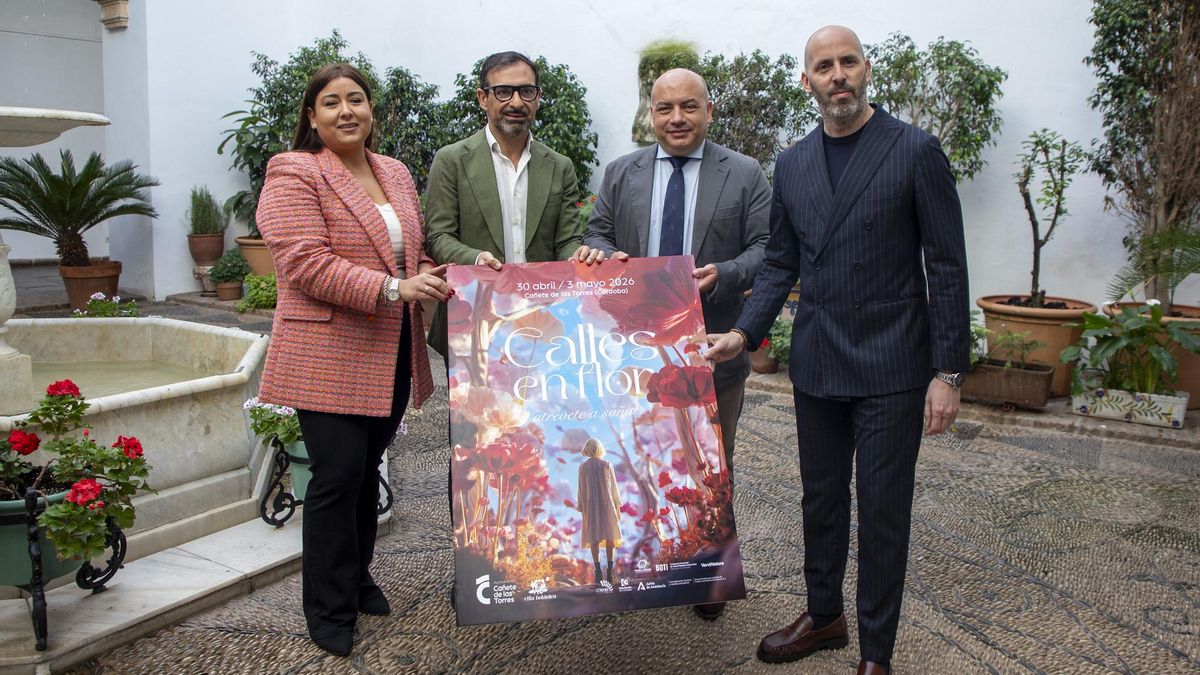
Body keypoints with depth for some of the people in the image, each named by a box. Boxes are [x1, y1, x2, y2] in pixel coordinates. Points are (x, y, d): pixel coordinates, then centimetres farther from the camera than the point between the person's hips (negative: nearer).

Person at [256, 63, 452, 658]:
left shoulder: (396, 173, 15)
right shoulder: (294, 174, -8)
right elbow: (304, 261, -19)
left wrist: (431, 279, 0)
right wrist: (392, 289, -24)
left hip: (391, 356, 7)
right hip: (329, 356, -6)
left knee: (368, 470, 16)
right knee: (338, 475, -4)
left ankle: (357, 576, 33)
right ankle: (329, 609, 13)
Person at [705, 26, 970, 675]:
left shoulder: (914, 150, -6)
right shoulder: (792, 163, 8)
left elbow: (946, 266, -7)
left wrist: (948, 371, -11)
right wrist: (744, 333, -2)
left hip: (890, 367, -4)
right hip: (816, 364, 5)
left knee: (882, 510, 4)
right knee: (821, 498, 17)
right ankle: (823, 616, 36)